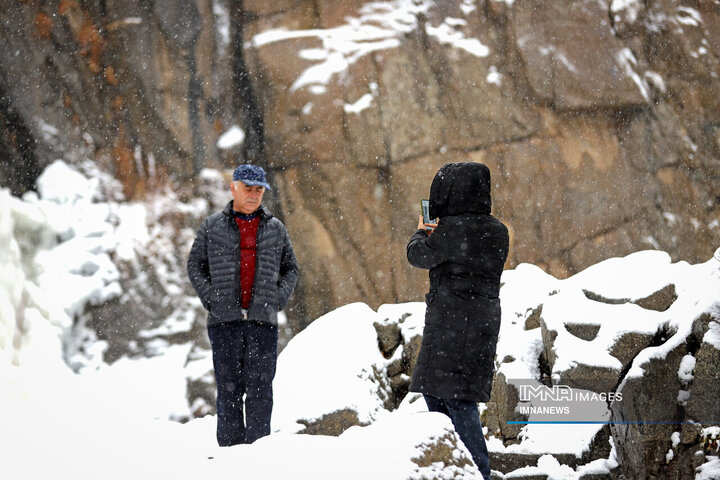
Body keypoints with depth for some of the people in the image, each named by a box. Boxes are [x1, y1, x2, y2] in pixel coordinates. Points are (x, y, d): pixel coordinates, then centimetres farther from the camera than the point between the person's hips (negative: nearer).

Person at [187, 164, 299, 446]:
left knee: (260, 388, -4)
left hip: (263, 320, 1)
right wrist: (210, 299, -1)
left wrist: (278, 299, 4)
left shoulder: (276, 229, 13)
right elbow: (195, 265, 13)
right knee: (229, 387, 0)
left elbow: (290, 269, 20)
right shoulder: (212, 227, 10)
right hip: (225, 319, 0)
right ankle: (230, 449, 4)